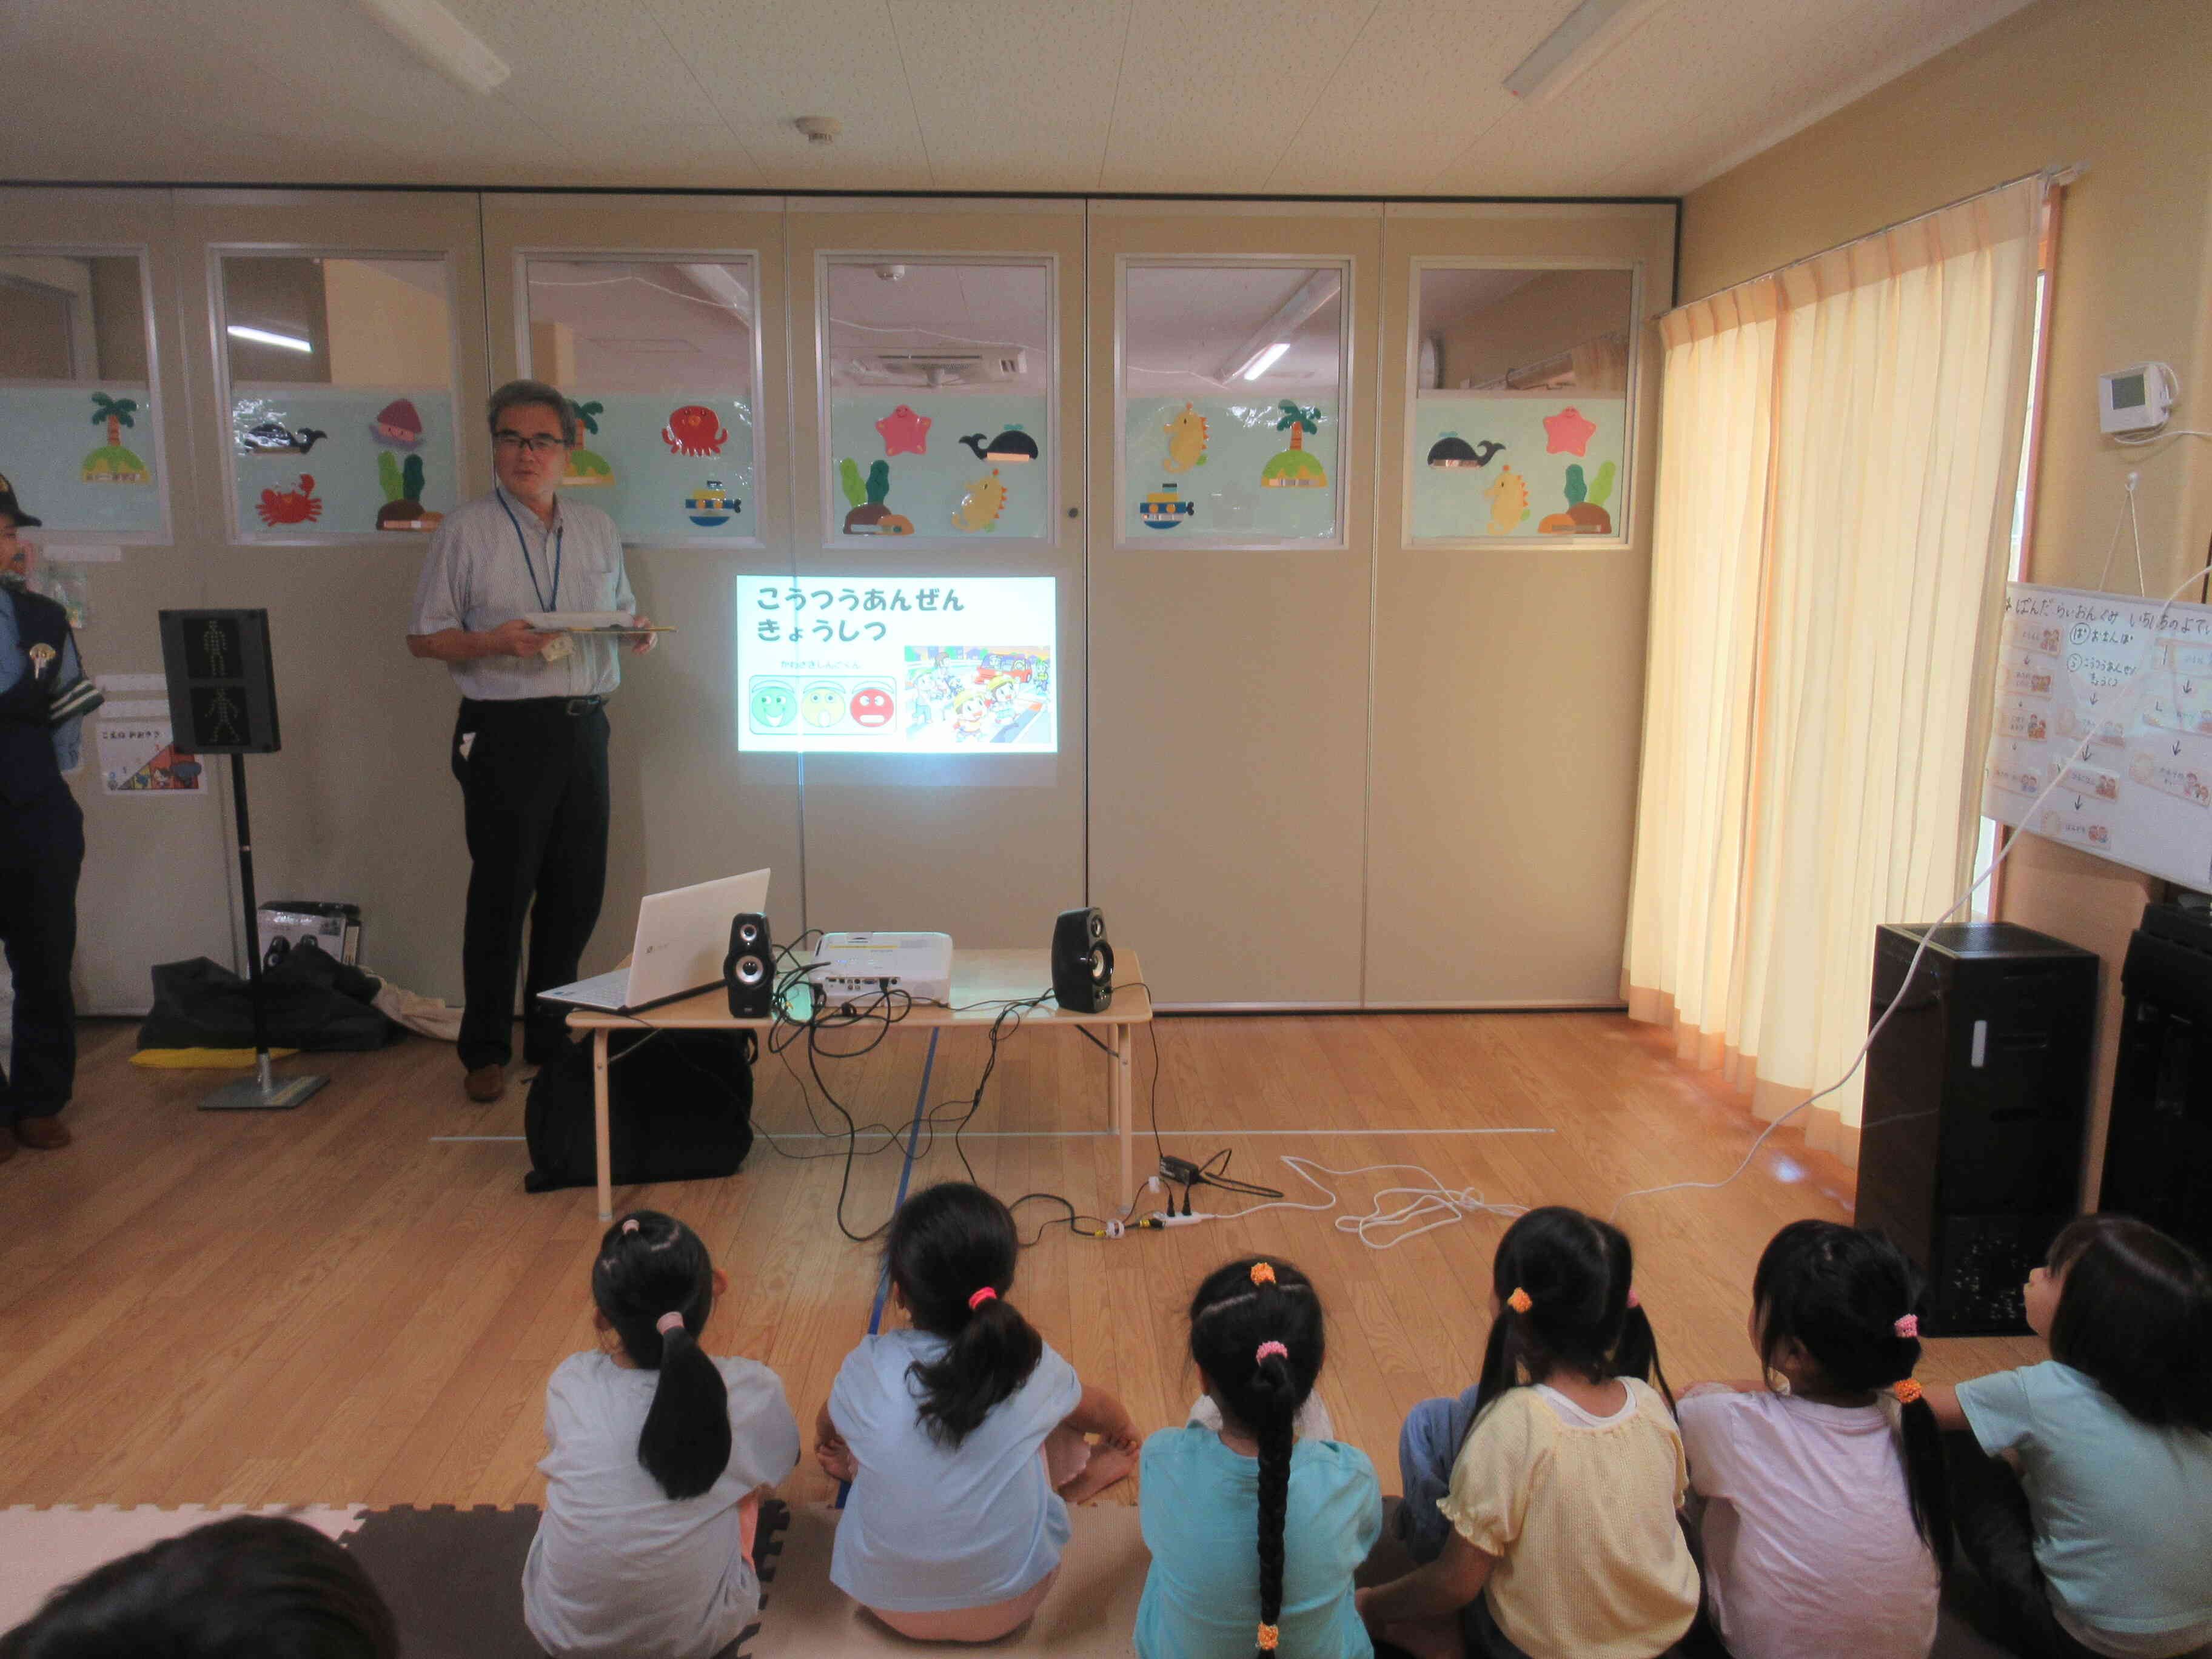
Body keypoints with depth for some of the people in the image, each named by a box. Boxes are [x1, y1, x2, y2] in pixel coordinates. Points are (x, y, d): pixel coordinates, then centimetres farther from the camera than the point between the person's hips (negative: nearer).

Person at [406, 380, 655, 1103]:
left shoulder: (598, 529, 14)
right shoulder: (465, 530, 0)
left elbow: (622, 613, 21)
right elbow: (425, 637, 0)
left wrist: (638, 631, -3)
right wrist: (496, 643, -18)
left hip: (584, 726, 5)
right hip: (506, 732, -4)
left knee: (578, 891, 9)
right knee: (501, 894, -1)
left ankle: (552, 1037, 24)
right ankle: (486, 1051, 14)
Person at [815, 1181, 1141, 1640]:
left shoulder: (868, 1370, -19)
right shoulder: (1033, 1365, -17)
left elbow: (827, 1430, 8)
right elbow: (1097, 1409, 9)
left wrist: (829, 1447, 34)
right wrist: (1123, 1430, 34)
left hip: (890, 1604, 0)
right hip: (1010, 1605, 0)